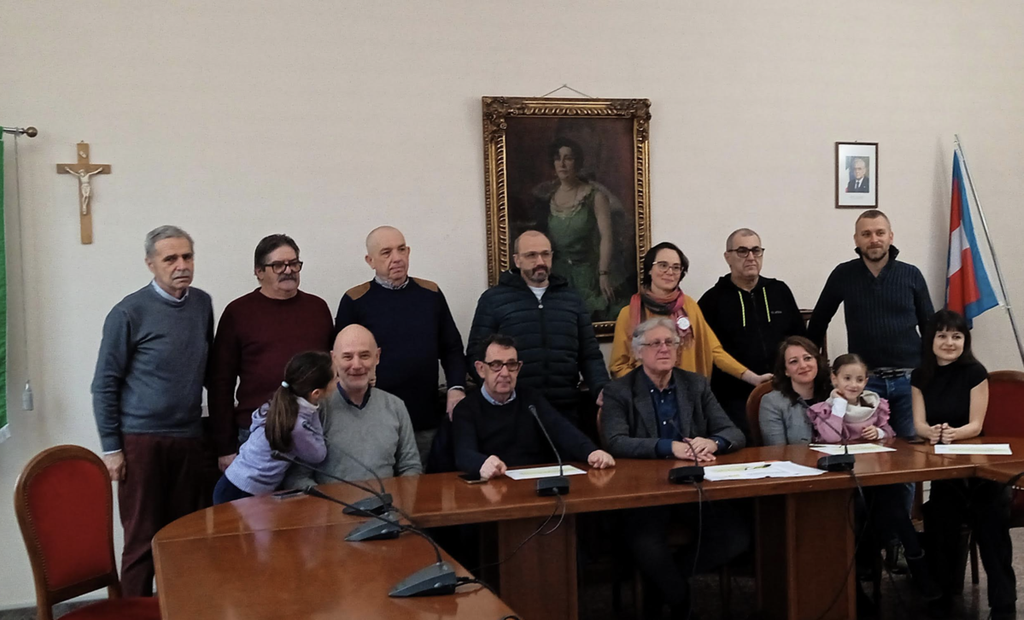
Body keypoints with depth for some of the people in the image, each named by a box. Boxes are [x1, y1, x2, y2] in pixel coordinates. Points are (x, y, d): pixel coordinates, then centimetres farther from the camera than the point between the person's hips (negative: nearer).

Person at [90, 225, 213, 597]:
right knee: (142, 540, 3)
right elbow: (105, 384, -5)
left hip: (189, 439, 4)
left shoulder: (202, 304, 6)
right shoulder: (129, 313, -8)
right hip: (141, 439, -4)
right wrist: (111, 448, -7)